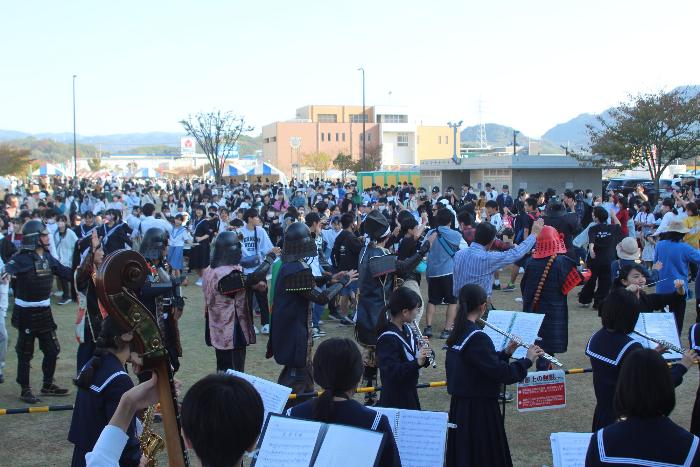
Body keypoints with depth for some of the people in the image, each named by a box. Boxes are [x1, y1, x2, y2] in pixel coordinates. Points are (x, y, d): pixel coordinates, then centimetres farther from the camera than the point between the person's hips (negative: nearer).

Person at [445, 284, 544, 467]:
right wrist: (528, 360, -11)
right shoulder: (477, 338, -22)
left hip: (459, 405, 9)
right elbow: (500, 373, -23)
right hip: (479, 410, -9)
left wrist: (506, 353, 9)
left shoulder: (458, 333, 6)